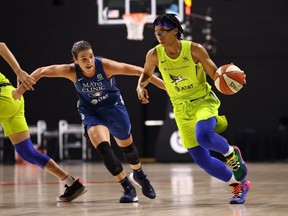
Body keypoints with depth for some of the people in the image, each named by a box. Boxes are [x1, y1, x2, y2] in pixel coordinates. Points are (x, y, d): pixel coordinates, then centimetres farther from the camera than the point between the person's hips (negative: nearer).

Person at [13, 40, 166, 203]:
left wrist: (166, 85, -25)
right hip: (91, 112, 0)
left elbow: (138, 71, -25)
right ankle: (129, 189, -11)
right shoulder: (72, 71, -24)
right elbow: (42, 72, -14)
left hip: (114, 107, 0)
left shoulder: (105, 65, -29)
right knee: (103, 147, -23)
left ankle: (139, 175, 49)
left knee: (127, 145, 16)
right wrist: (21, 89, -12)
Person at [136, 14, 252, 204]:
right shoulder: (154, 55, -8)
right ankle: (239, 184, 22)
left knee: (203, 135, -35)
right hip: (182, 108, 4)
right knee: (202, 160, 1)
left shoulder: (194, 49, -15)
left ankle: (231, 153, -2)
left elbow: (215, 74, -7)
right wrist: (140, 86, -9)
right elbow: (147, 74, 12)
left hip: (203, 101, -4)